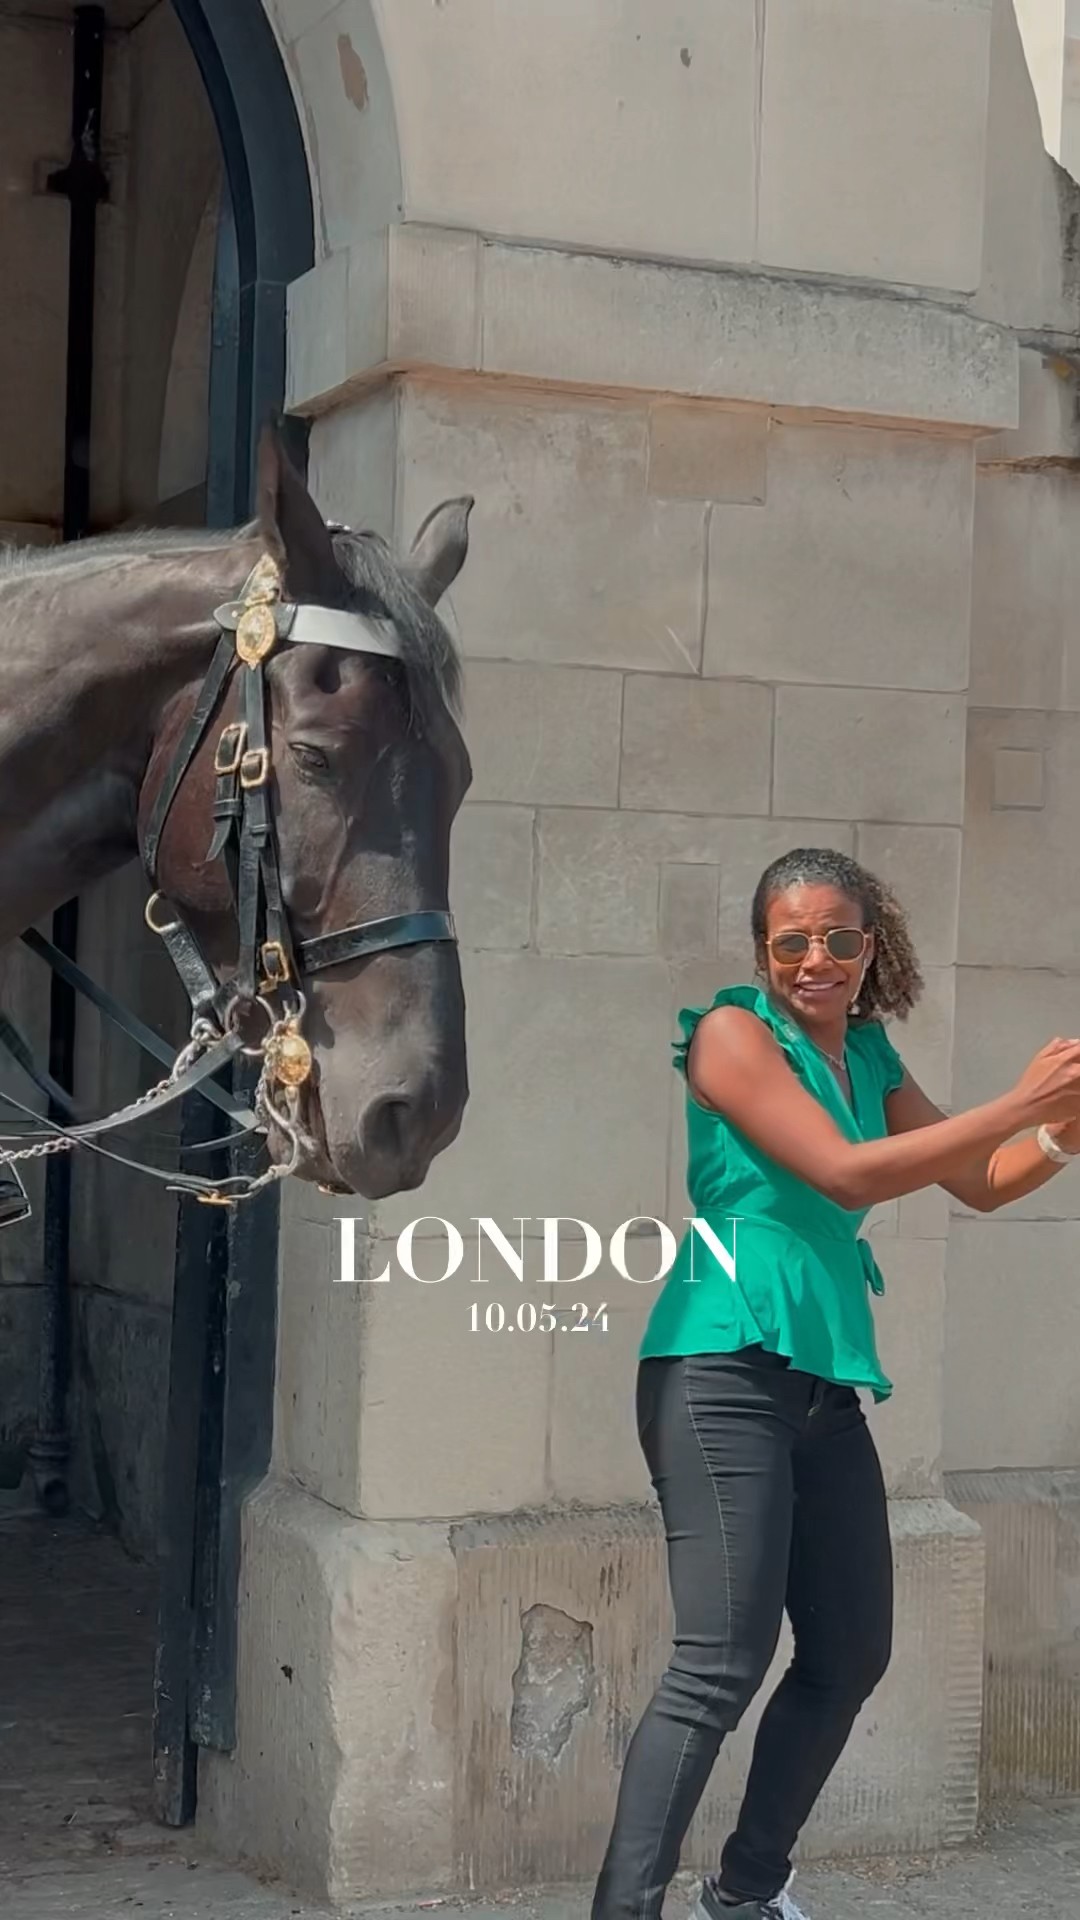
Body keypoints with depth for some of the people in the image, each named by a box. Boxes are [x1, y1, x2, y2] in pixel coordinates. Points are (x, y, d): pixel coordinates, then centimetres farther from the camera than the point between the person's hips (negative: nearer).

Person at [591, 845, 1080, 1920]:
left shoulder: (868, 1055, 15)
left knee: (850, 1659, 13)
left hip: (825, 1379, 8)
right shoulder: (734, 1032, -7)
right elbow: (844, 1173, -17)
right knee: (721, 1665, -16)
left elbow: (979, 1185, 21)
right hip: (725, 1367, -8)